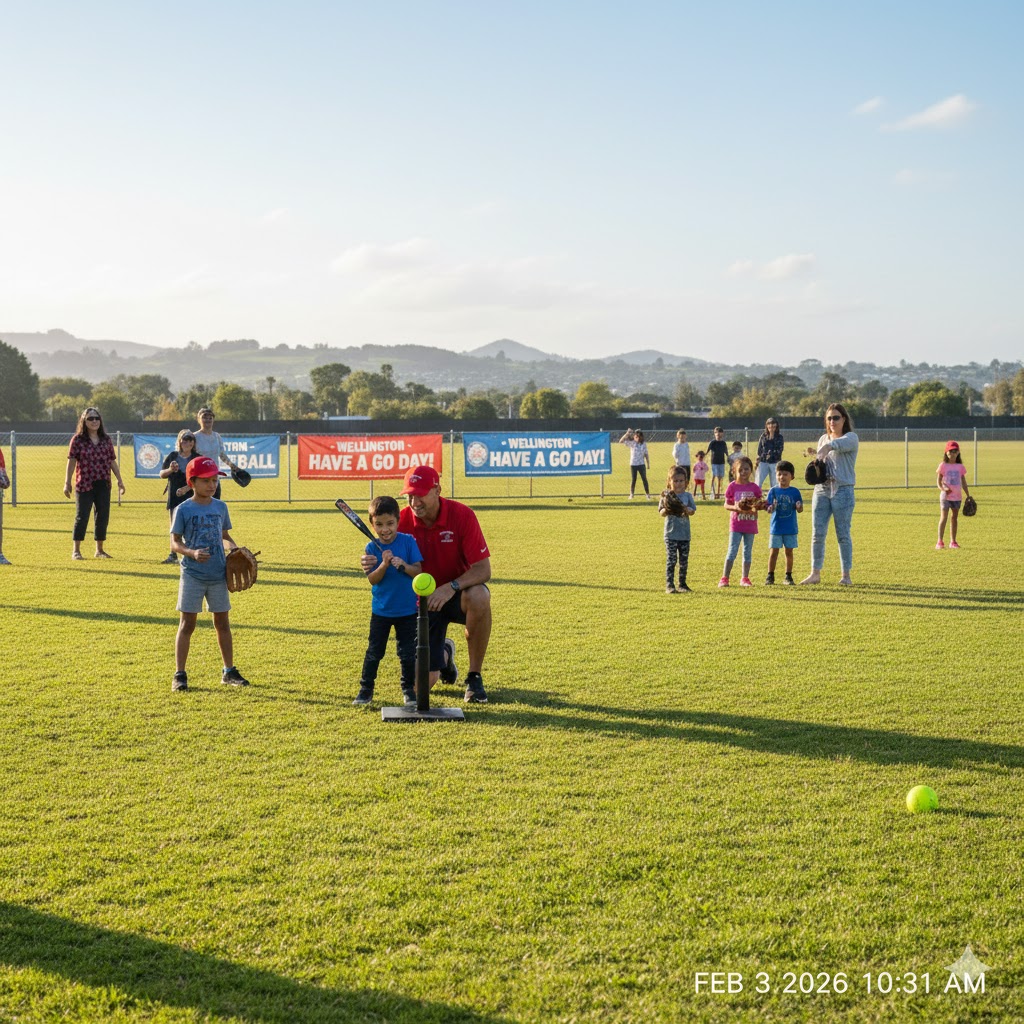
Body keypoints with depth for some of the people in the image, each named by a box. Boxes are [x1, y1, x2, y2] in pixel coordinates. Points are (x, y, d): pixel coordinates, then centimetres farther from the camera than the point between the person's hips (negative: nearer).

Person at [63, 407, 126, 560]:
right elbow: (71, 461, -5)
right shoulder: (78, 439, -2)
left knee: (103, 517, 7)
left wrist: (119, 480, 9)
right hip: (84, 484, -4)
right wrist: (67, 483, -10)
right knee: (82, 517, -1)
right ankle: (76, 550, 8)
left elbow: (112, 461, 13)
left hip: (103, 485, 4)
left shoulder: (106, 439, 9)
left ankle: (99, 550, 20)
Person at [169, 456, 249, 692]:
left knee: (222, 622, 11)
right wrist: (192, 553, -25)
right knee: (187, 623, -1)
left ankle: (229, 671, 21)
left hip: (218, 575, 4)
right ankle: (179, 675, 3)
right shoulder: (184, 509, -7)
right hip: (192, 575, -4)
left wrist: (234, 548, -4)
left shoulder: (220, 507, 6)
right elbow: (175, 543, -7)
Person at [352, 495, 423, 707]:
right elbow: (372, 579, -10)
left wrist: (403, 565, -28)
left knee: (408, 653, 6)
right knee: (374, 652, 7)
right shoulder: (372, 548, -5)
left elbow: (418, 571, -10)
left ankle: (408, 689, 20)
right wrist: (384, 565, -27)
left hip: (408, 609, -1)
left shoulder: (408, 541, -7)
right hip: (381, 609, 1)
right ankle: (366, 689, 18)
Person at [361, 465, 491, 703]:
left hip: (458, 592, -2)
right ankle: (444, 653, 34)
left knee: (478, 597, -41)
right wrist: (371, 564, -30)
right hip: (423, 600, 2)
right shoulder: (402, 520, -12)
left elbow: (483, 570, -22)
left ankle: (474, 677, -19)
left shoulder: (462, 515, -19)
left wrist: (451, 587, -39)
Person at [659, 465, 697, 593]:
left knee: (684, 561, 8)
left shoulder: (687, 496, 6)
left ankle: (682, 584, 17)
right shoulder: (666, 495, 0)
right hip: (671, 533, -3)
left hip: (685, 534, 3)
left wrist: (685, 509, -23)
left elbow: (692, 511, -2)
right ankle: (669, 585, -3)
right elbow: (661, 513, -3)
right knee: (671, 560, -6)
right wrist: (667, 509, -24)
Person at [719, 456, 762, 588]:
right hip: (736, 524, -2)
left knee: (748, 551, 9)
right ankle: (724, 578, 0)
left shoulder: (754, 487, 1)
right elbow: (726, 505, -3)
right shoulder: (732, 487, -4)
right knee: (732, 551, -4)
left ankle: (745, 578, 17)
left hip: (750, 524, 2)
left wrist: (755, 508, -18)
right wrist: (736, 508, -22)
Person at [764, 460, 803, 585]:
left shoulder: (795, 492, -1)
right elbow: (769, 508, -4)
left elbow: (800, 509, 2)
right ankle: (770, 576, 12)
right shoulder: (773, 490, -1)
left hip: (790, 528, 1)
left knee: (789, 551, 7)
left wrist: (799, 507, -21)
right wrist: (771, 508, -26)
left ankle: (788, 576, 16)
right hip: (776, 527, 0)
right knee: (774, 551, 3)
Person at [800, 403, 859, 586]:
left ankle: (846, 575, 3)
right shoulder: (823, 439, 16)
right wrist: (814, 455, 2)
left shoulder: (851, 438, -3)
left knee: (843, 534, -3)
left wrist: (827, 447, -45)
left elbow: (838, 444, -26)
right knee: (817, 533, 1)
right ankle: (815, 573, 6)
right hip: (821, 489, 5)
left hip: (843, 490, -5)